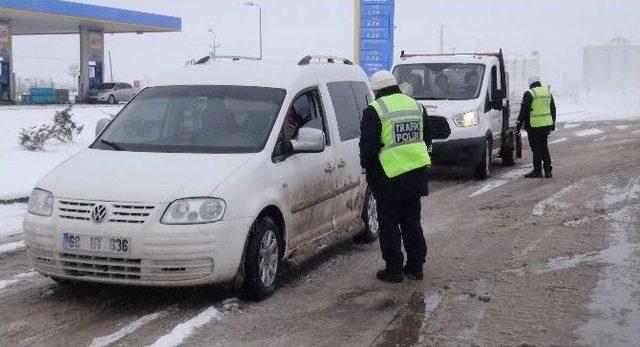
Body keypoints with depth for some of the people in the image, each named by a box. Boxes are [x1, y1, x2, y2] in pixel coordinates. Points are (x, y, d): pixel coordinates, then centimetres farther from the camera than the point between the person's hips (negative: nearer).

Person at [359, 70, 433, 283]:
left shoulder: (374, 110, -10)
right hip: (416, 174, 6)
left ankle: (393, 269, 6)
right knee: (412, 221, 15)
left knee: (389, 224, 3)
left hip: (389, 177, -6)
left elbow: (368, 146, -12)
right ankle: (416, 266, 20)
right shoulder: (416, 106, 10)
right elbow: (427, 139, 16)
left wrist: (366, 166, 4)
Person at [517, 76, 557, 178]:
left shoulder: (529, 94, -9)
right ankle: (548, 171, 13)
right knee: (544, 148, 13)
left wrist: (519, 123, -1)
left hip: (534, 126, -6)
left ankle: (537, 171, 2)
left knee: (536, 148, -1)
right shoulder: (548, 92, 12)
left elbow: (524, 111, -10)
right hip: (546, 124, 7)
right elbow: (553, 110, 19)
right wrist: (553, 123, 26)